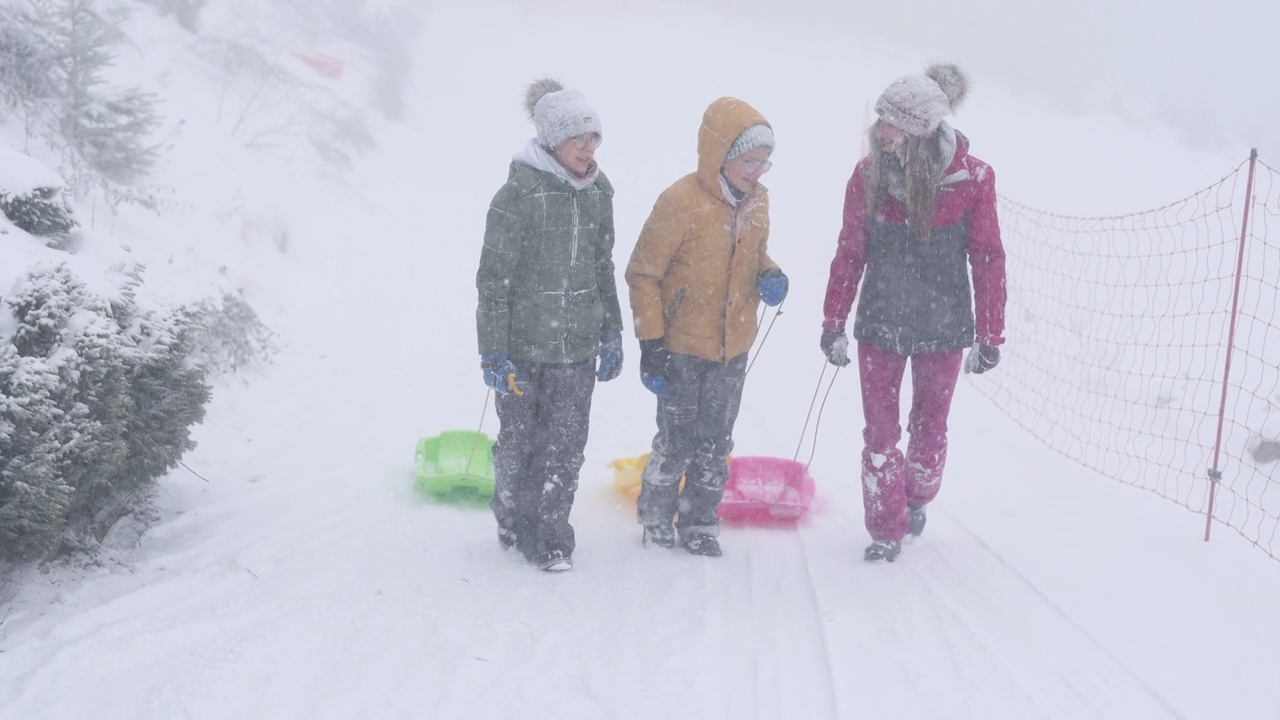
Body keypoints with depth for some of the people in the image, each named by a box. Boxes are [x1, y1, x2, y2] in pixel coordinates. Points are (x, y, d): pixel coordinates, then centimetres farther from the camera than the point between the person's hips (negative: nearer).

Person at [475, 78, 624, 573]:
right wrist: (494, 352, -12)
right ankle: (514, 519, 32)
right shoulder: (518, 196, -13)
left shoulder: (597, 194, 5)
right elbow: (493, 278, -10)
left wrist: (611, 335, 15)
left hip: (577, 346, 4)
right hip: (523, 344, -4)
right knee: (520, 441, 9)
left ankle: (551, 536, 14)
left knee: (566, 445, 2)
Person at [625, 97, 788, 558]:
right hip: (682, 348, -5)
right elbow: (643, 274, -12)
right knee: (677, 441, 4)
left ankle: (699, 521, 29)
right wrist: (650, 344, -15)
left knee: (715, 443, 13)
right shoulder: (680, 202, -18)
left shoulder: (756, 201, 2)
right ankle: (656, 515, 26)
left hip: (733, 347, 6)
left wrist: (770, 277, -5)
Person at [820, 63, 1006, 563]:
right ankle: (886, 529, 17)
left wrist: (990, 335, -4)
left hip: (943, 329, -1)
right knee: (879, 432, 3)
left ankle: (917, 498, 42)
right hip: (879, 326, 1)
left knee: (929, 429, 14)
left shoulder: (972, 179, -13)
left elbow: (987, 258, -5)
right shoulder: (869, 174, -7)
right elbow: (850, 252, 1)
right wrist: (834, 323, 3)